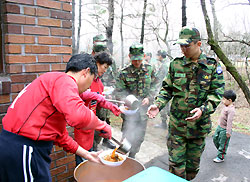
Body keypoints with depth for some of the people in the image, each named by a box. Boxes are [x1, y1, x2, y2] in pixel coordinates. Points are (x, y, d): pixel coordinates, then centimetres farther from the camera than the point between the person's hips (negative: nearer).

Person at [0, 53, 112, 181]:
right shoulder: (64, 81, -13)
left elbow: (60, 135, 21)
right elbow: (78, 116, -34)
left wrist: (86, 154, 22)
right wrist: (102, 125, -14)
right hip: (23, 151, -10)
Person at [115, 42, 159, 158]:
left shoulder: (149, 70, 1)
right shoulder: (124, 73, -9)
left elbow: (154, 86, 7)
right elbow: (118, 92, -7)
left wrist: (148, 97, -8)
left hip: (143, 109, 4)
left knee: (139, 137, 16)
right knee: (127, 136, 0)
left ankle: (132, 156, 36)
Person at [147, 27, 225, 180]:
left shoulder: (212, 66, -3)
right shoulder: (176, 64, 1)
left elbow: (217, 92, -6)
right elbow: (167, 89, 6)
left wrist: (203, 109, -22)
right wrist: (158, 104, -11)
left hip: (199, 125, 0)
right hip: (177, 123, 0)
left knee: (193, 164, 17)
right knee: (176, 163, 4)